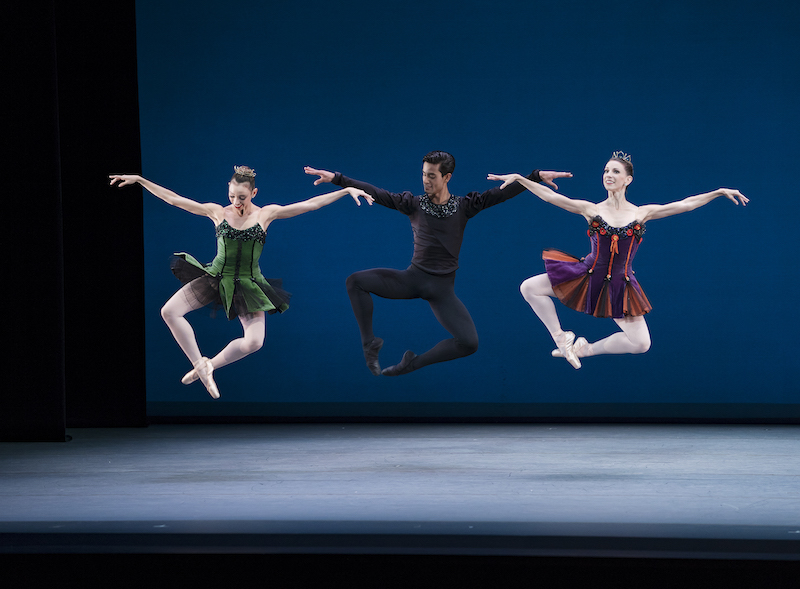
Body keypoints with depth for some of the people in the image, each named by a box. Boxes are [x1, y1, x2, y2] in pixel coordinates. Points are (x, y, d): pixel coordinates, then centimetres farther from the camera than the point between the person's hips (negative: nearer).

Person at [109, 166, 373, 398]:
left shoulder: (266, 214, -2)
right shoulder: (217, 212, -2)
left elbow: (311, 204, -3)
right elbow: (173, 199, -3)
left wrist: (347, 190, -7)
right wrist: (139, 180, -7)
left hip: (247, 285, -1)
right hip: (215, 277, 1)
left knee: (254, 342, -18)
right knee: (169, 312, -17)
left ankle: (211, 365, 9)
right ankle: (200, 364, -2)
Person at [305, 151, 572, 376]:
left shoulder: (464, 206, -2)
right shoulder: (414, 204, -1)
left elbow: (502, 192, -9)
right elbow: (373, 192, -5)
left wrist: (537, 176, -20)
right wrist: (335, 178, -10)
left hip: (442, 287, -1)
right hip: (413, 277, 1)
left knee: (469, 343, -21)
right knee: (356, 281, -17)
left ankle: (413, 363, -2)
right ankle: (370, 344, -6)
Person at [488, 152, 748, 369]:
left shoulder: (642, 213, -2)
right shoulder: (591, 210, -4)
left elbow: (685, 204, -4)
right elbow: (549, 195, -9)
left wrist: (719, 192, -10)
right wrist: (518, 179, -17)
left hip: (619, 284, 0)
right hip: (588, 275, 0)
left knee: (641, 344, -7)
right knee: (529, 288, -13)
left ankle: (587, 349, 17)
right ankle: (561, 339, 5)